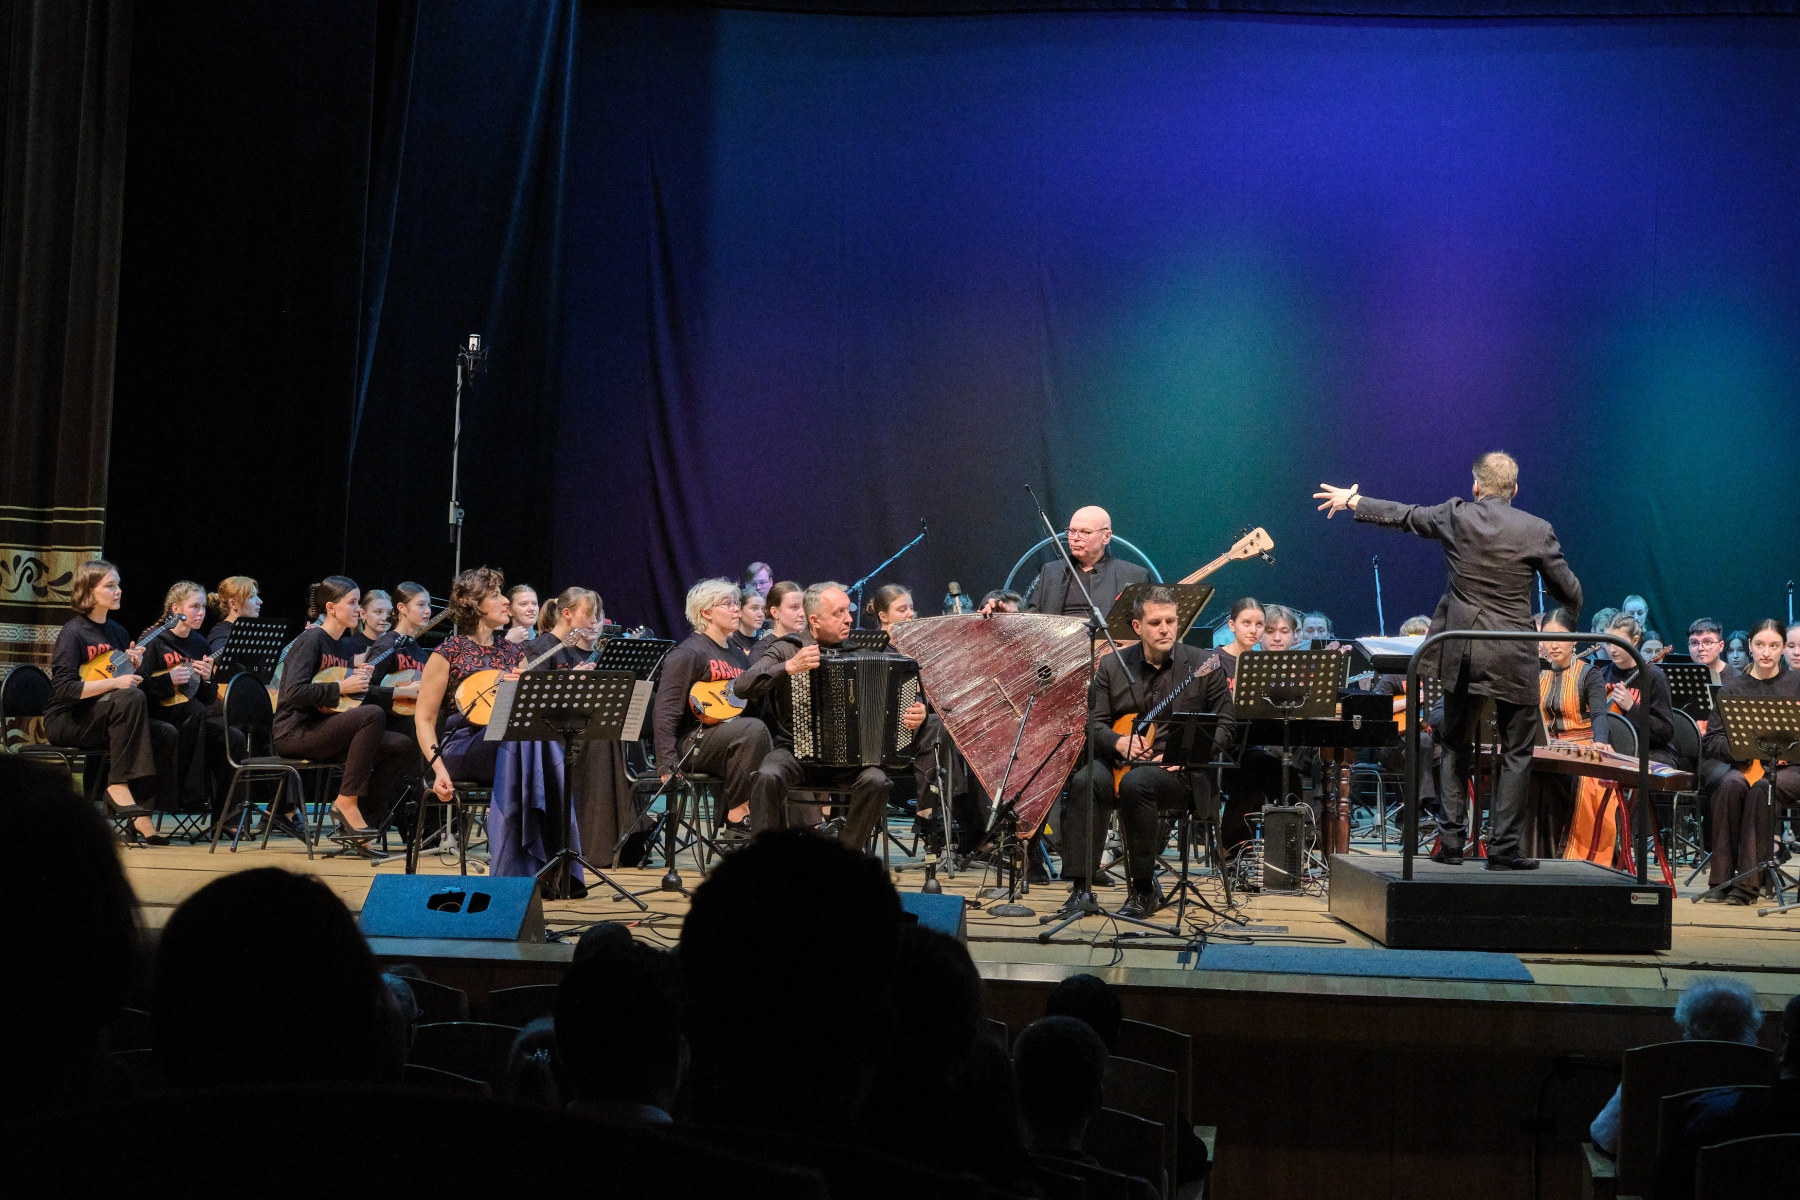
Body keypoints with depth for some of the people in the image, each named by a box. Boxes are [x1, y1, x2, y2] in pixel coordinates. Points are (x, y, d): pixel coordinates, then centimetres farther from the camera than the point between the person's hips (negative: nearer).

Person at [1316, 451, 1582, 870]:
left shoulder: (1455, 517, -2)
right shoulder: (1537, 530, -6)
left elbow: (1402, 515, 13)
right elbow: (1568, 590, 1)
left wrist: (1352, 501, 29)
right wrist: (1574, 606, 26)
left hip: (1461, 653, 2)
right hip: (1513, 658, -2)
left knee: (1456, 747, 16)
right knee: (1516, 752, 6)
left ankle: (1451, 841, 15)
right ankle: (1504, 848, 3)